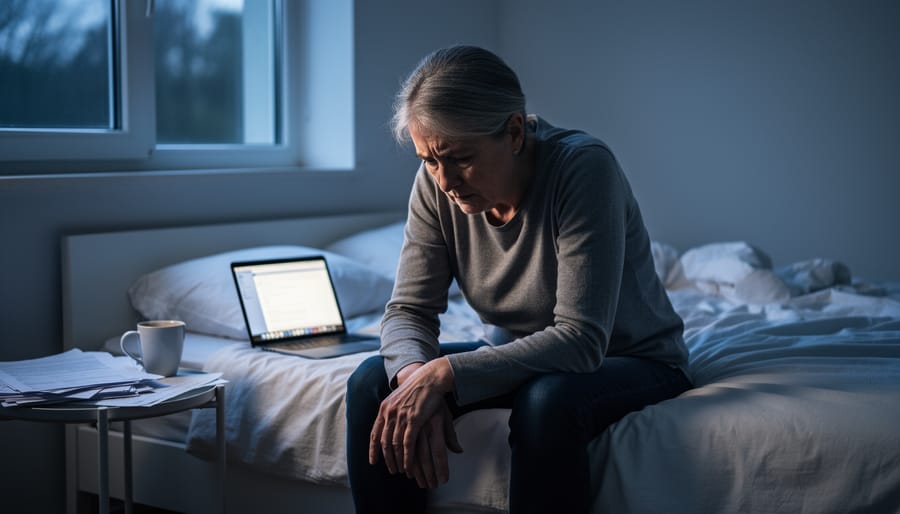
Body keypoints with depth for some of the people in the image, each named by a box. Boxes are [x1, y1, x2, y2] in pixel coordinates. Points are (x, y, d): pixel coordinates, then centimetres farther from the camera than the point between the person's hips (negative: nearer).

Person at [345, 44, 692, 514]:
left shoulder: (584, 167, -28)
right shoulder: (436, 183, -12)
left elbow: (581, 340, -33)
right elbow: (409, 309, -10)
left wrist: (444, 373, -39)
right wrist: (414, 374, -34)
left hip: (631, 360, -5)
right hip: (516, 353, 5)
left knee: (547, 400, -37)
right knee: (372, 381, -16)